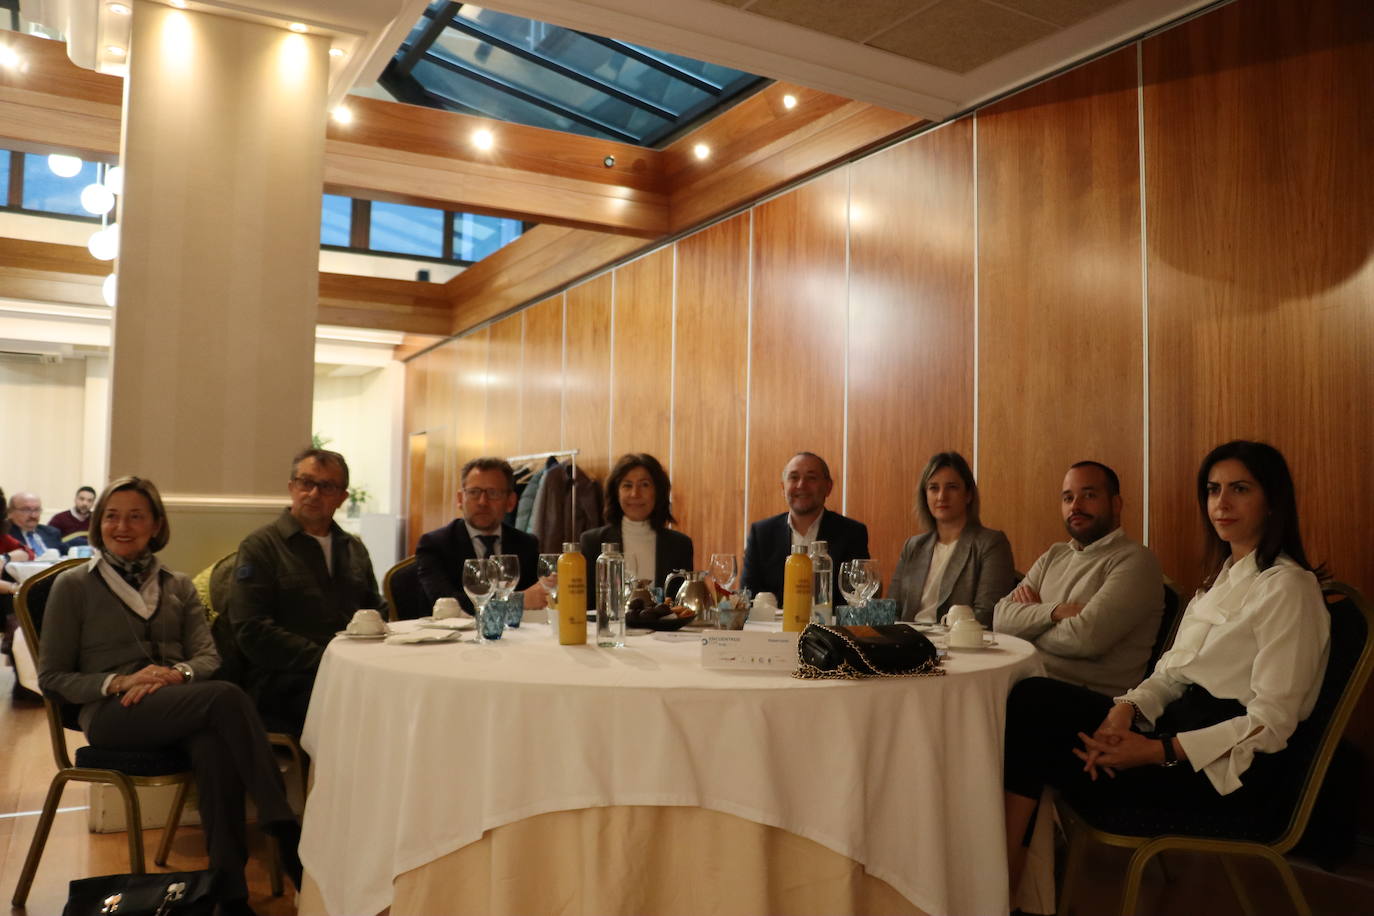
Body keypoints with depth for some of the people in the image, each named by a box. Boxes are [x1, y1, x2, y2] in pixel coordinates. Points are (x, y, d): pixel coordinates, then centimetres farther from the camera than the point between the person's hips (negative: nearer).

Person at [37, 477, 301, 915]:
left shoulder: (179, 587, 19)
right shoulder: (73, 586, 10)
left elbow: (208, 657, 9)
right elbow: (52, 676, 6)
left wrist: (178, 673, -15)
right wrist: (118, 682, -13)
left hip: (177, 705, 3)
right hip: (111, 714, -3)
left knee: (214, 747, -37)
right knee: (226, 697, -34)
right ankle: (285, 829, -35)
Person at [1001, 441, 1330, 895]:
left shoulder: (1287, 586, -11)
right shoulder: (1221, 575, 16)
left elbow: (1270, 722, -16)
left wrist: (1159, 751, -22)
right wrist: (1126, 708, -9)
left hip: (1233, 770, -8)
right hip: (1183, 719, 8)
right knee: (1032, 698, -13)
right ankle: (1008, 860, -16)